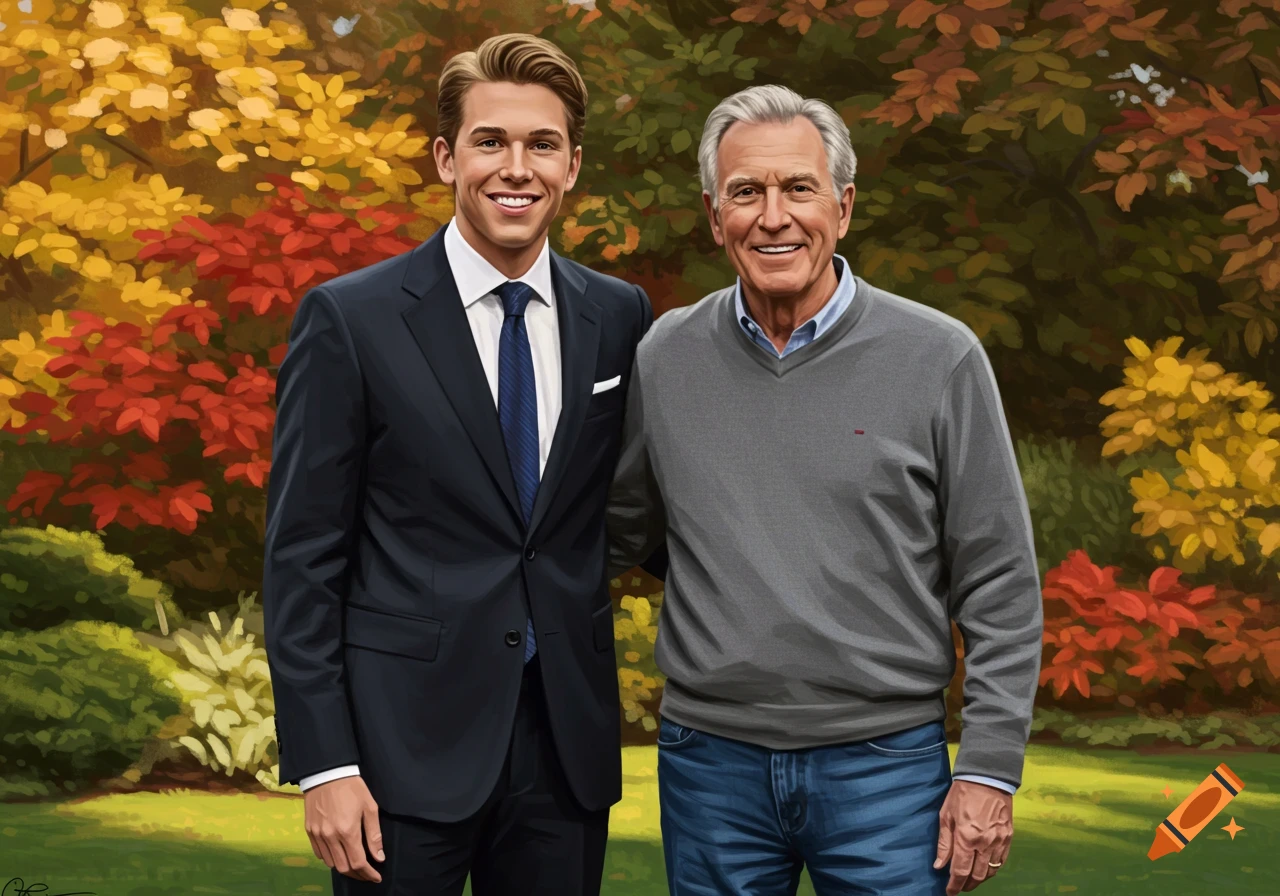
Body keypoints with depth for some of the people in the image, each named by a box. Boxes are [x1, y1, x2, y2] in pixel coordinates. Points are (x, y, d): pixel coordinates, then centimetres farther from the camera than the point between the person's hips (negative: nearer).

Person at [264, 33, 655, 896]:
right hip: (407, 740, -3)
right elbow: (302, 557, -5)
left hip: (566, 739, 3)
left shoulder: (621, 317, 6)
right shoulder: (350, 319, -4)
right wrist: (323, 765, -10)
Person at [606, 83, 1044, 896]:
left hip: (884, 766, -2)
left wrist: (990, 770, -6)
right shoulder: (666, 358, 3)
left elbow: (1000, 585, -2)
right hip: (712, 765, 2)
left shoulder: (939, 359, -4)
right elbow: (615, 535, 15)